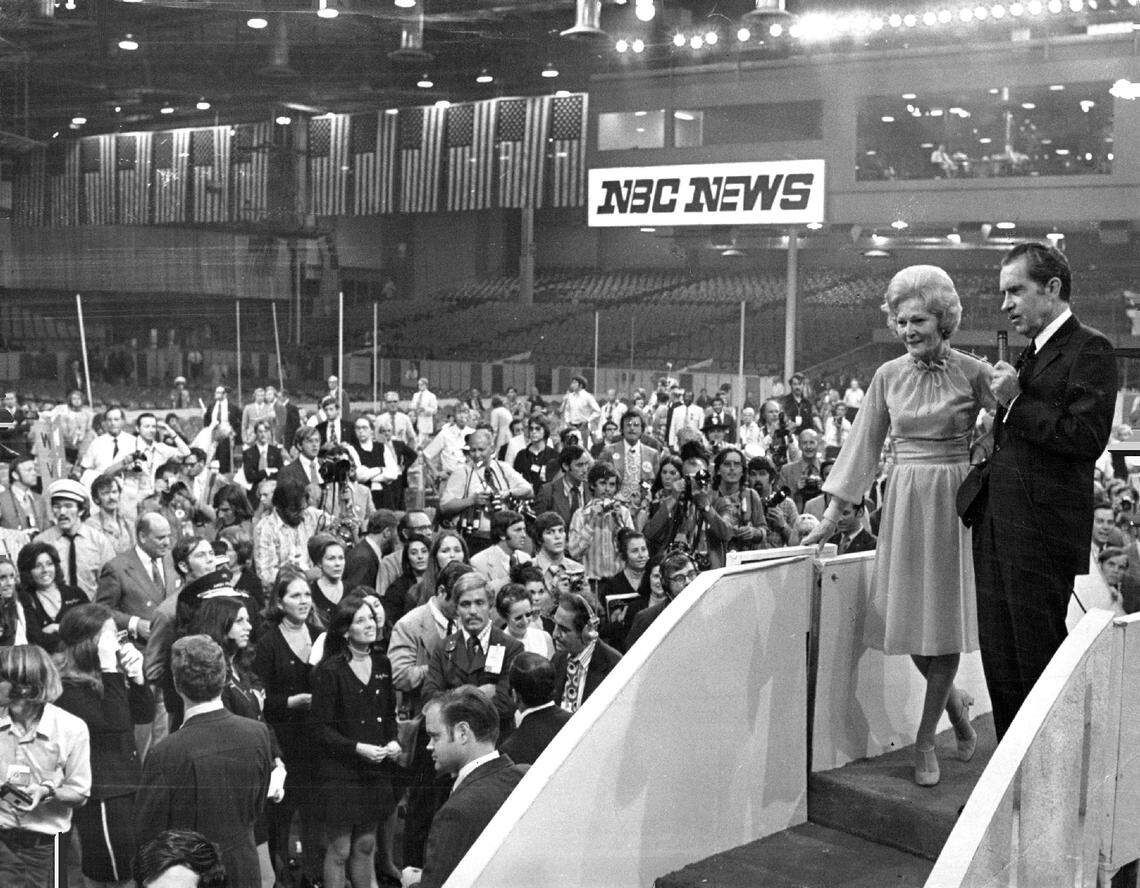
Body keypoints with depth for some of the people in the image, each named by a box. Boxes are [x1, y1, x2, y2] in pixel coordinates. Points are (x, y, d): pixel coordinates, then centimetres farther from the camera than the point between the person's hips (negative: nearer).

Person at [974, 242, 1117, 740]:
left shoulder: (1089, 351, -8)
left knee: (1040, 663, 0)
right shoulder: (1030, 355, 19)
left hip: (1043, 531, -8)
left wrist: (1016, 402, -15)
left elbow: (1088, 438, -19)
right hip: (997, 528, 9)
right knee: (1000, 665, 11)